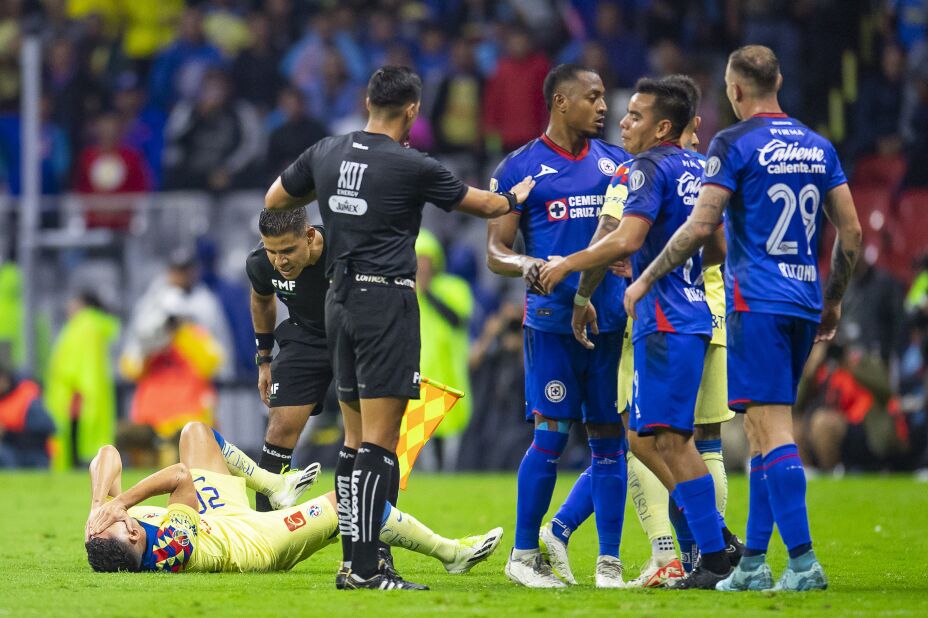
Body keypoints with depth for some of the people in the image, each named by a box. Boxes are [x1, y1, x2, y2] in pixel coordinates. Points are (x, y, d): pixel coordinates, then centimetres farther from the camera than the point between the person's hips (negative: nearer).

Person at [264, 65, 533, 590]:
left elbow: (275, 201, 20)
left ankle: (352, 562, 11)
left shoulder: (326, 153, 6)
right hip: (387, 302, -7)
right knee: (380, 443, -9)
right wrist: (514, 200, 27)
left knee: (356, 441, 12)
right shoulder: (412, 167, -9)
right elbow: (481, 204, 6)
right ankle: (366, 569, -13)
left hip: (341, 300, 7)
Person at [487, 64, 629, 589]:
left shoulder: (616, 162, 13)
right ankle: (524, 554, 6)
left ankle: (609, 560, 9)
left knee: (610, 437, 4)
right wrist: (526, 265, -21)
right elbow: (496, 250, 0)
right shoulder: (521, 168, 1)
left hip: (613, 319, 4)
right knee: (552, 435, -7)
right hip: (553, 322, -4)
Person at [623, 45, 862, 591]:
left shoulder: (735, 144, -7)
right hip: (805, 302, 7)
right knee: (762, 430, 13)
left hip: (757, 302, -7)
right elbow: (852, 231, 12)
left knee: (774, 430, -10)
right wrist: (833, 301, 23)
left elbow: (701, 226, -12)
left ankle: (804, 562, -18)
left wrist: (645, 281, -2)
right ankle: (754, 563, 13)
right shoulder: (819, 147, 12)